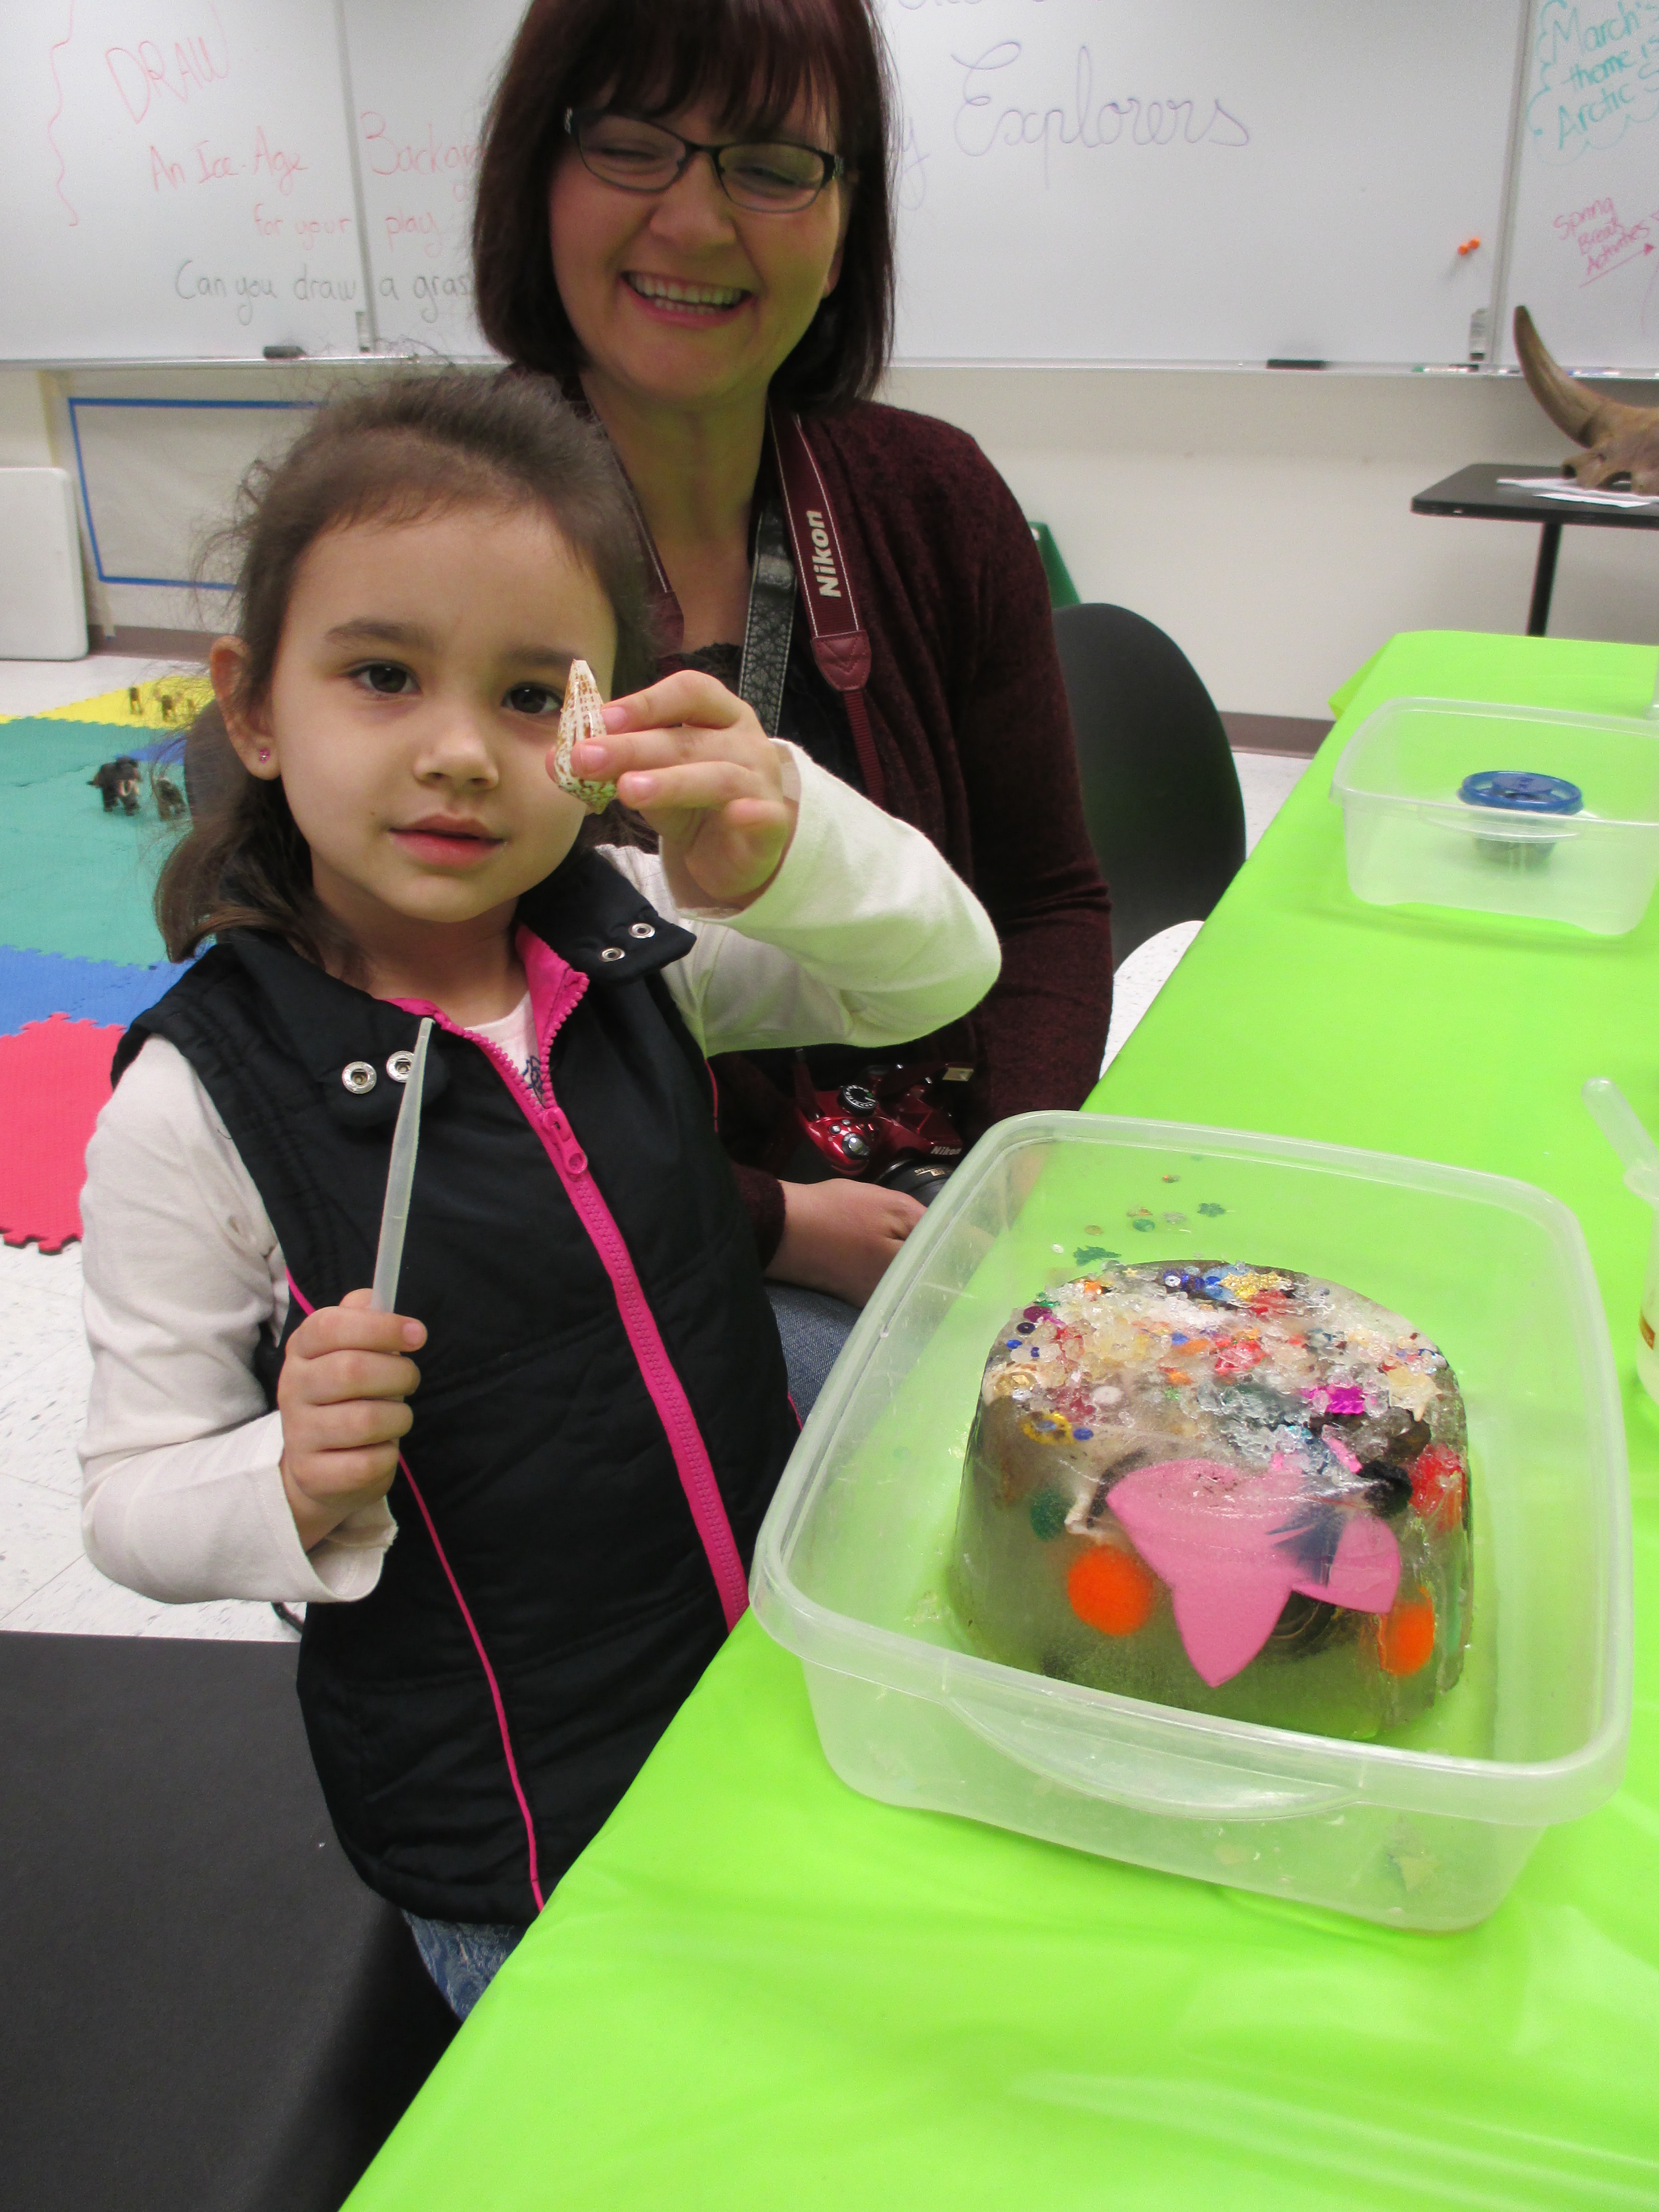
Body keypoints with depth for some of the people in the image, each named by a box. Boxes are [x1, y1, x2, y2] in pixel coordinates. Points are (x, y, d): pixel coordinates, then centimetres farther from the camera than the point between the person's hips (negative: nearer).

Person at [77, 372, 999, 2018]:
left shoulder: (636, 944, -8)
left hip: (782, 1675, 5)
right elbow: (134, 1500, -11)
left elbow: (943, 971, -10)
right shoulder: (196, 1107, -20)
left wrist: (776, 846, -30)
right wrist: (300, 1487, -33)